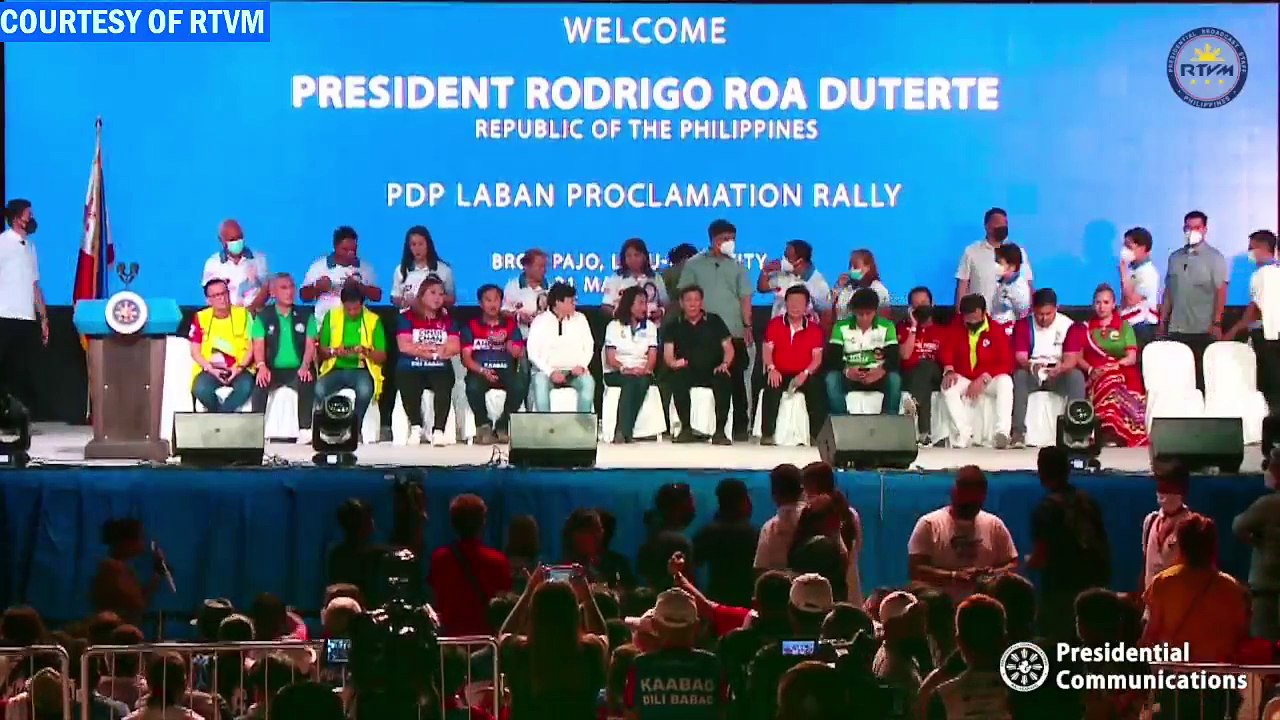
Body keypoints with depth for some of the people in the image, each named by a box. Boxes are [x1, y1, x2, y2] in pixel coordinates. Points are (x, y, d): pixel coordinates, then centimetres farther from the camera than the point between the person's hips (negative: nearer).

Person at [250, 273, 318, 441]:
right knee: (260, 383, -33)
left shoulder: (305, 315, 10)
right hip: (272, 370, 0)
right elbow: (259, 344, -3)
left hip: (297, 370, 0)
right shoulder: (263, 316, 7)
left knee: (307, 381, -33)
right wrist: (261, 366, -23)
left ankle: (305, 430, -30)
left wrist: (305, 366, -18)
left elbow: (310, 344, 1)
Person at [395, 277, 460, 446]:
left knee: (444, 387, -32)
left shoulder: (447, 319, 16)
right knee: (408, 386, -34)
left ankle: (438, 431, -32)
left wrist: (421, 348, -7)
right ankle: (416, 427, -17)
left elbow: (455, 347, 1)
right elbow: (404, 346, -7)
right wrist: (438, 348, -3)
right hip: (411, 368, -1)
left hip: (439, 369, 1)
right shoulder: (407, 317, 7)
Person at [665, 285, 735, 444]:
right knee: (677, 379, -35)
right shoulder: (674, 326, 13)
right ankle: (685, 428, -25)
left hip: (712, 372, 0)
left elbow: (729, 348, 9)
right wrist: (673, 363, -20)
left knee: (725, 379, -34)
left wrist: (725, 363, -12)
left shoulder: (714, 321, 13)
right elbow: (668, 355, 5)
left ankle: (719, 431, -31)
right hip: (688, 373, 0)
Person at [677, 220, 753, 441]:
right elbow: (685, 297, 5)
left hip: (734, 333, 1)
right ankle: (712, 426, 5)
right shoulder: (694, 264, 6)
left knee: (736, 380, 0)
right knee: (708, 379, -1)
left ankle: (740, 426, 5)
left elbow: (745, 298, 7)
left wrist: (747, 326, -3)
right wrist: (689, 323, -3)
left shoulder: (737, 266, 10)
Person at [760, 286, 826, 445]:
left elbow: (817, 357, -2)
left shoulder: (815, 328, 5)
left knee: (817, 387, -29)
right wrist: (771, 368, -20)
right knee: (771, 387, -32)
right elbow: (767, 350, 0)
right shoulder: (774, 324, 7)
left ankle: (816, 435, -23)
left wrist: (805, 373, -20)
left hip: (803, 376, 0)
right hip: (780, 374, 0)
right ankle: (767, 433, -27)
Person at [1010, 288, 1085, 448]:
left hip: (1059, 375, 0)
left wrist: (1060, 368, -38)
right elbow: (1020, 358, -14)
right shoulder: (1023, 325, -7)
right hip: (1031, 374, 0)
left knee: (1077, 376, -30)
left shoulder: (1069, 325, -7)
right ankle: (1018, 432, -37)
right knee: (1019, 376, -33)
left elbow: (1072, 358, -14)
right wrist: (1032, 366, -38)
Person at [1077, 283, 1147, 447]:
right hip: (1095, 377, 0)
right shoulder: (1086, 328, 19)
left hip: (1124, 375, 0)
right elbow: (1078, 358, 9)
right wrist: (1090, 369, -11)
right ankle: (1111, 435, -43)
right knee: (1106, 382, -35)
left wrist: (1112, 366, -12)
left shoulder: (1124, 327, 16)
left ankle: (1111, 435, -40)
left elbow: (1132, 358, 5)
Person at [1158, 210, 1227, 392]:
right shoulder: (1175, 257, 14)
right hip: (1176, 329, 4)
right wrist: (1162, 322, 12)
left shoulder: (1214, 258, 0)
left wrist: (1216, 323, -15)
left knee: (1202, 376, -2)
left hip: (1203, 330, -4)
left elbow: (1221, 292, -6)